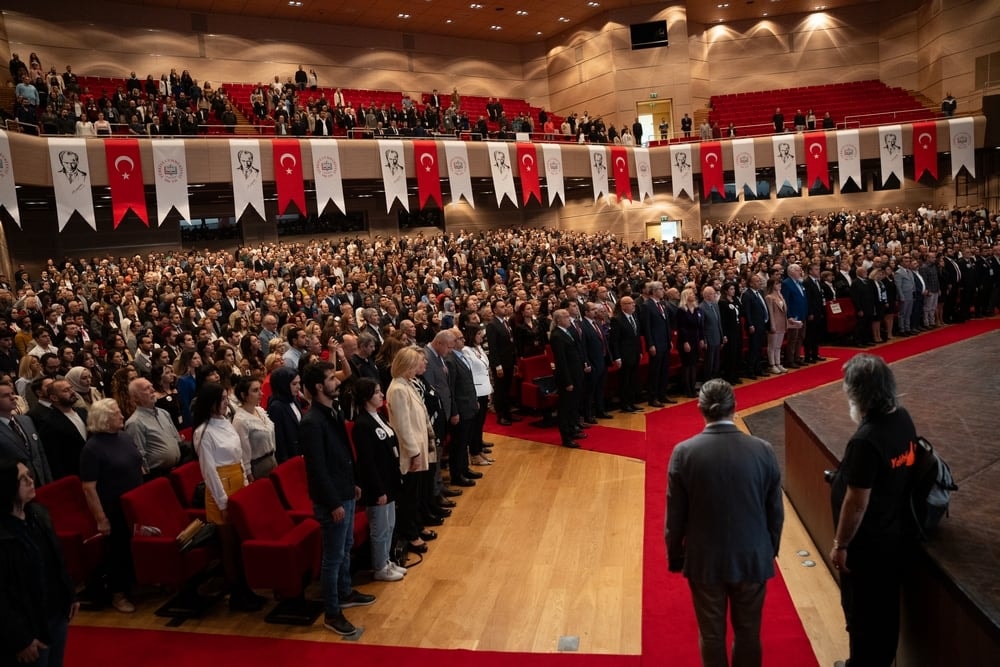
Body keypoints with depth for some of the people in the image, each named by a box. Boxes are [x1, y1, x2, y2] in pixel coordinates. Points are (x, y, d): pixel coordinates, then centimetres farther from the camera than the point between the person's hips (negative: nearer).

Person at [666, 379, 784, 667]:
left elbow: (675, 515, -8)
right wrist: (771, 551, 15)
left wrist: (675, 557, 7)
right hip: (753, 558, 1)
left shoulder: (684, 452, -16)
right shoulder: (763, 450, -12)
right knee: (748, 633, 20)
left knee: (712, 635, 17)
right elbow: (775, 512, -2)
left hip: (704, 559, -1)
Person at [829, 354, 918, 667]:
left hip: (869, 545, -8)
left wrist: (840, 544, -13)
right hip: (898, 535, 8)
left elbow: (856, 503, -24)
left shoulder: (866, 440, -33)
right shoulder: (903, 418, -7)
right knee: (885, 607, 26)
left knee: (862, 612, 15)